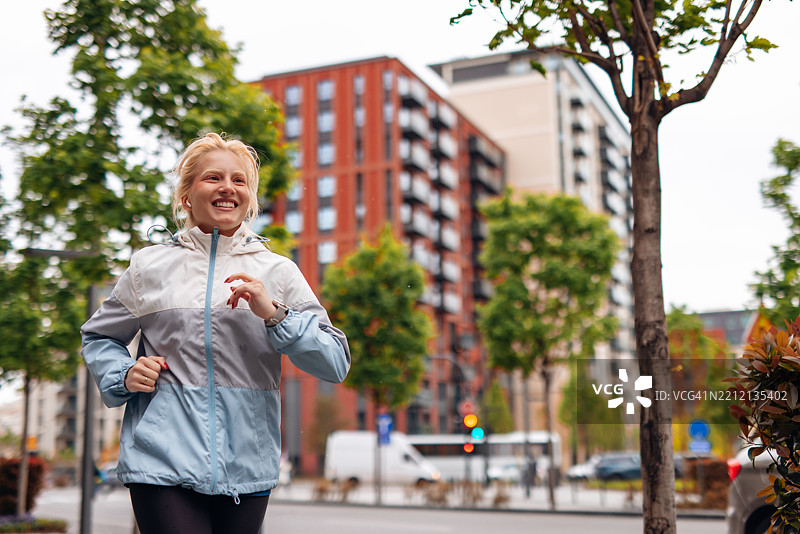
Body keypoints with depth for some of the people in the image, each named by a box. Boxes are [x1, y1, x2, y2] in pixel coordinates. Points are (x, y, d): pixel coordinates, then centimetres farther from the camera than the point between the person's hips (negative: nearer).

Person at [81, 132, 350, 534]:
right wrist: (124, 375, -1)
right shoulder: (149, 266, 7)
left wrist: (274, 314, -13)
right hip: (163, 466, -1)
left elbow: (336, 364, 0)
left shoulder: (278, 272, 7)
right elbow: (98, 338, 20)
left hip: (247, 467, 2)